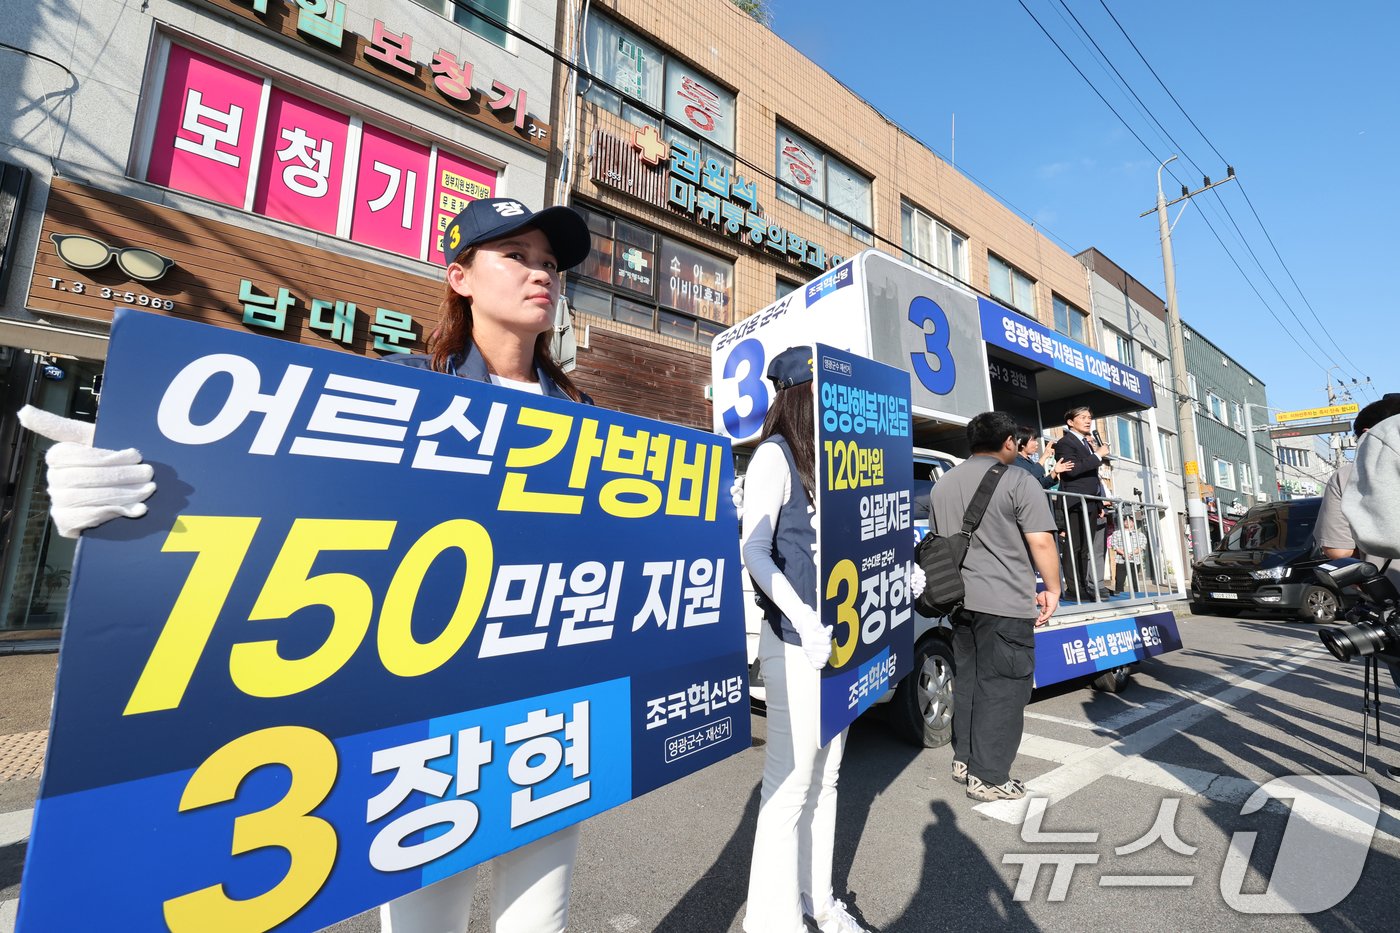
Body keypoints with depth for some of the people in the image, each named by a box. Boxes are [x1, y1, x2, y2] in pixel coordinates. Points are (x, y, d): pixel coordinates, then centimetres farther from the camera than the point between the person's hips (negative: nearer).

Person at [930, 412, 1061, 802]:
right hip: (1005, 602, -7)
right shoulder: (1017, 480, -8)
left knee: (967, 679, 17)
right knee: (1002, 687, 2)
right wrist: (1052, 589, -2)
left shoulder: (944, 484, 14)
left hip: (961, 599, 7)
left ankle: (964, 759, 27)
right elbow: (1041, 541, -13)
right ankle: (989, 778, 10)